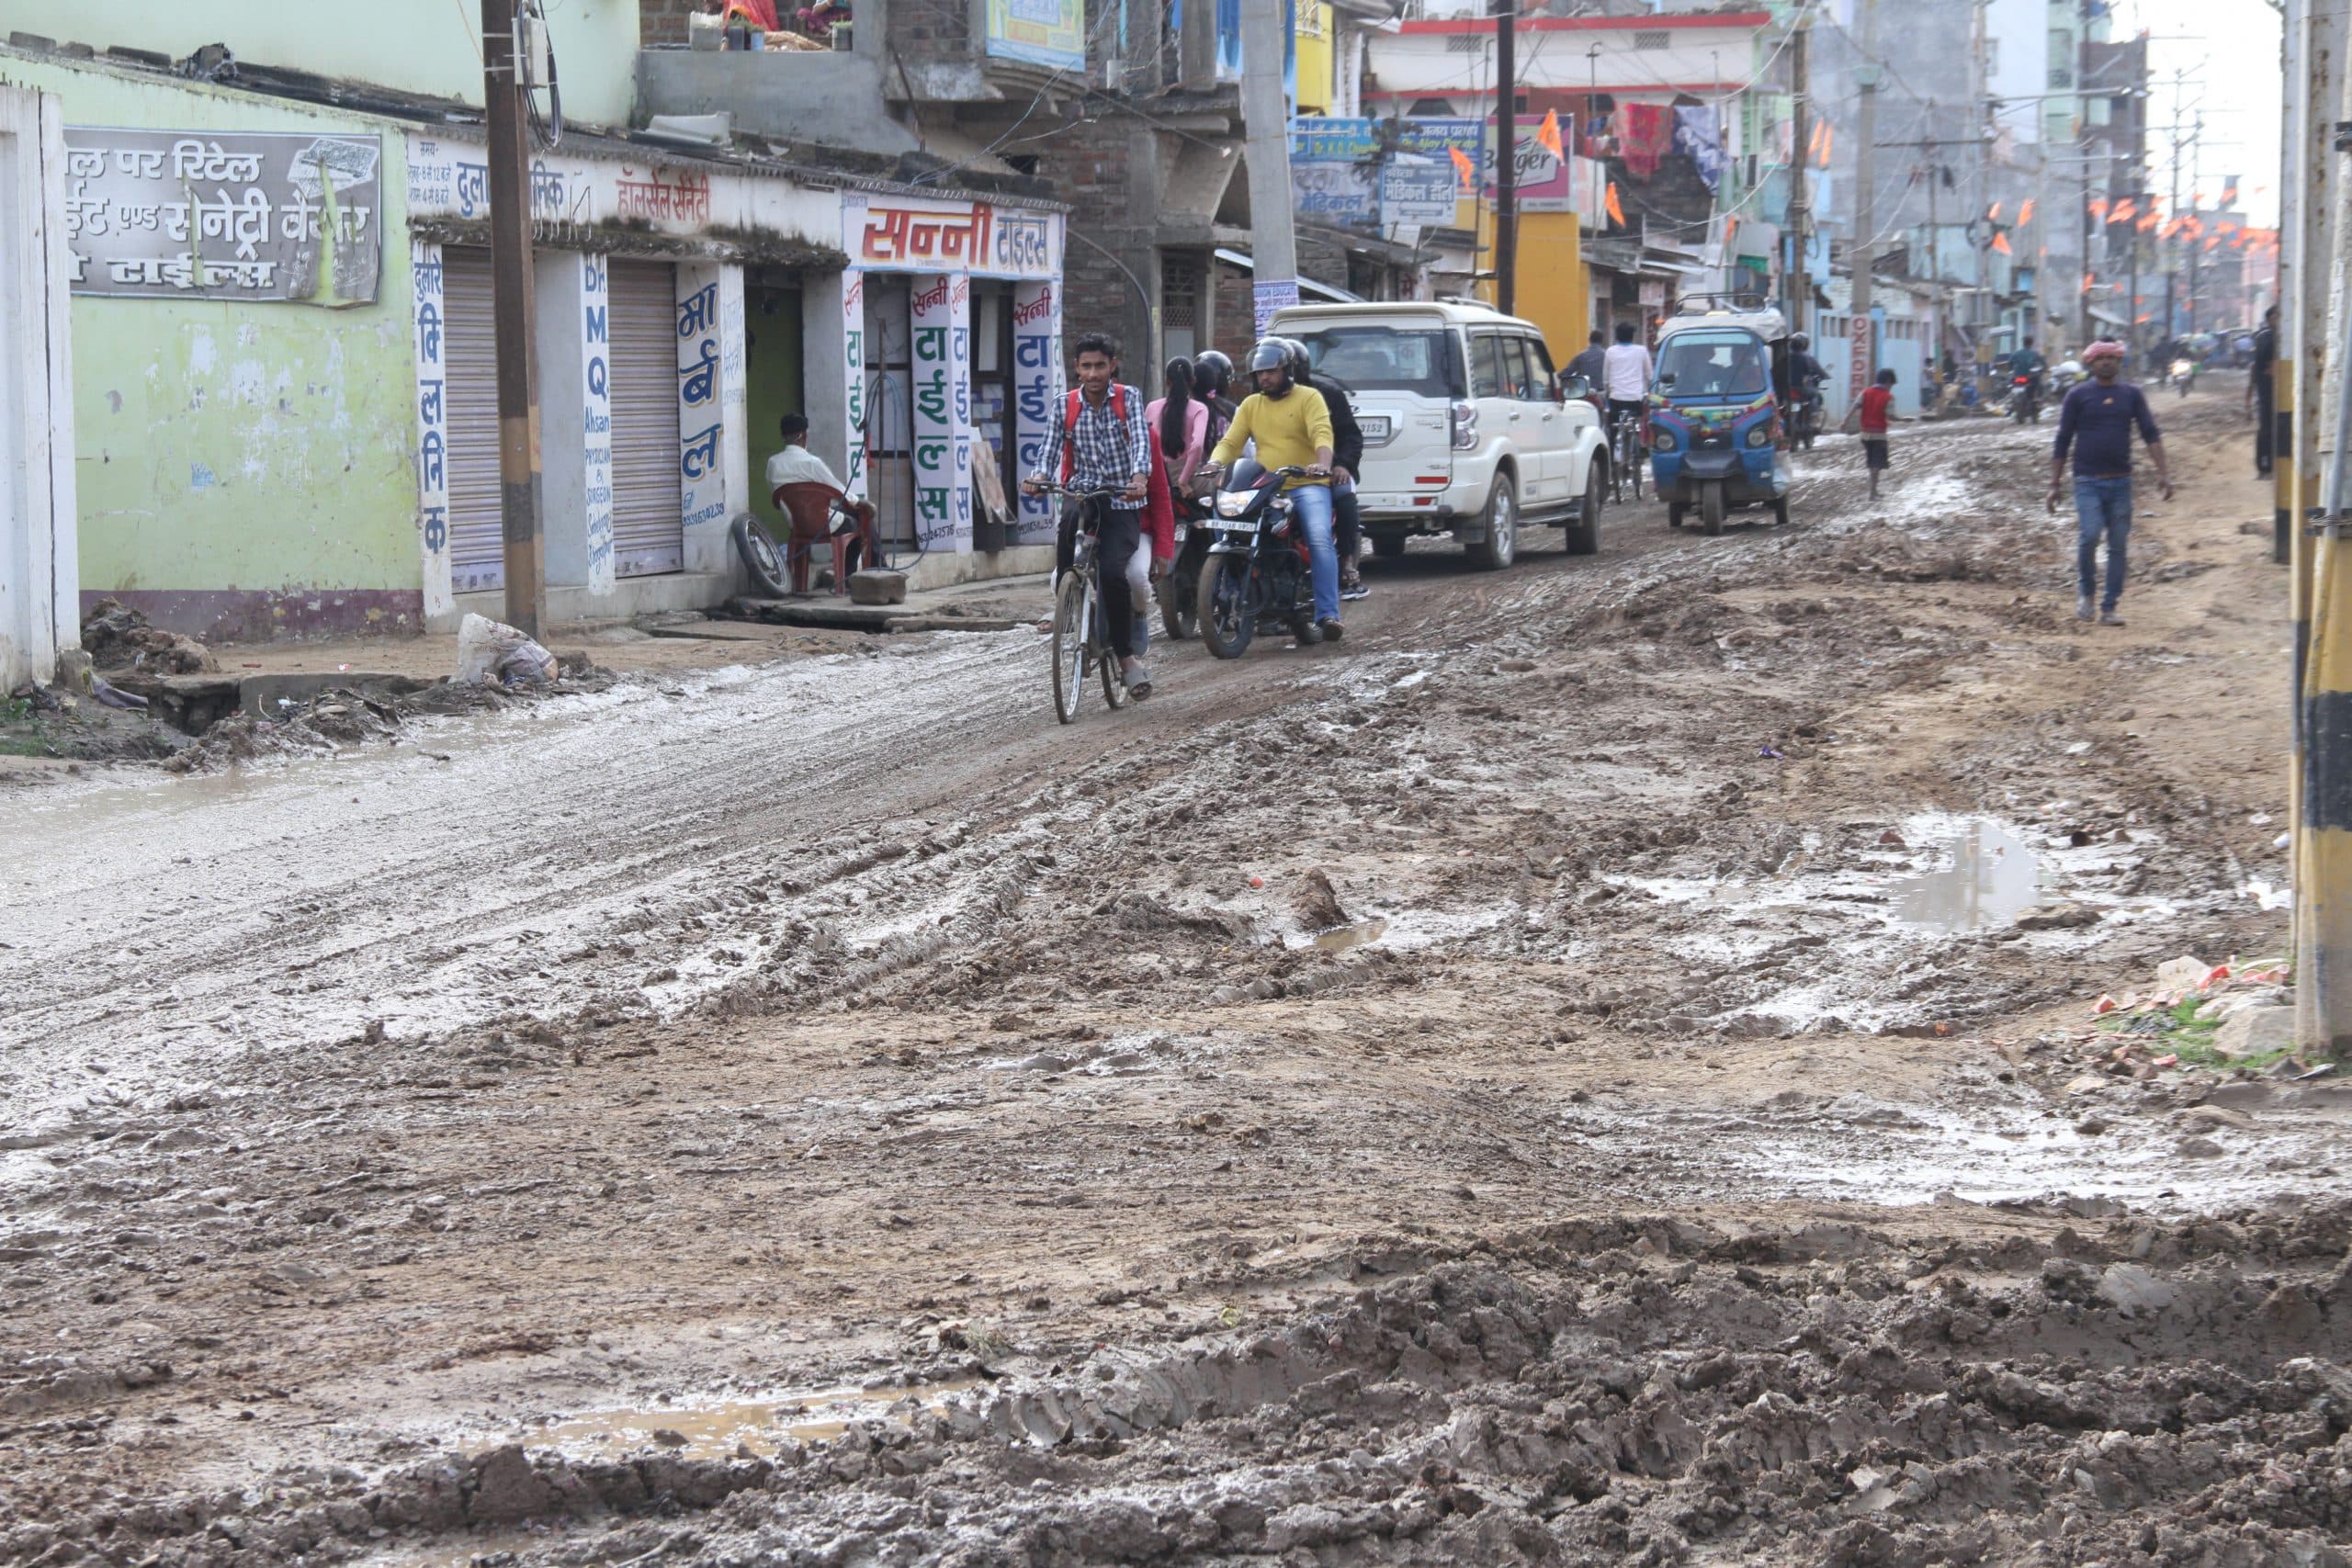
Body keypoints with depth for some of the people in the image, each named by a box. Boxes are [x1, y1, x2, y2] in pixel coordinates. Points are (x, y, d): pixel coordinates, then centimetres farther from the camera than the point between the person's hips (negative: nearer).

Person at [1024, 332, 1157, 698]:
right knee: (1070, 516, -34)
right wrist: (1039, 477, -25)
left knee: (1113, 572, -23)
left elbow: (1141, 442, -14)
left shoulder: (1129, 398, 0)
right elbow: (1051, 449, -2)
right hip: (1082, 493, 2)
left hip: (1122, 502, -2)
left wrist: (1139, 479, -34)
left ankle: (1126, 657, -7)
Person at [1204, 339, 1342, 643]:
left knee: (1320, 540, -26)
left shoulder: (1309, 398, 4)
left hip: (1307, 485, -4)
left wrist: (1323, 462, -34)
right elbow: (1231, 441, 10)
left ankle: (1328, 615, -30)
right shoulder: (1250, 405, 18)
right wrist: (1216, 461, -13)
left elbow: (1322, 433, -13)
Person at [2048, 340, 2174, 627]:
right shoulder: (2078, 396, 3)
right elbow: (2062, 442, 5)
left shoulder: (2132, 395, 9)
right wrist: (2054, 484, 2)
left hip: (2120, 482, 2)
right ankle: (2085, 591, 5)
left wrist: (2163, 473, -7)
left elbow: (2151, 434, 6)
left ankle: (2109, 608, 9)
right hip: (2088, 482, -2)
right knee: (2089, 536, -19)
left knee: (2118, 546, 1)